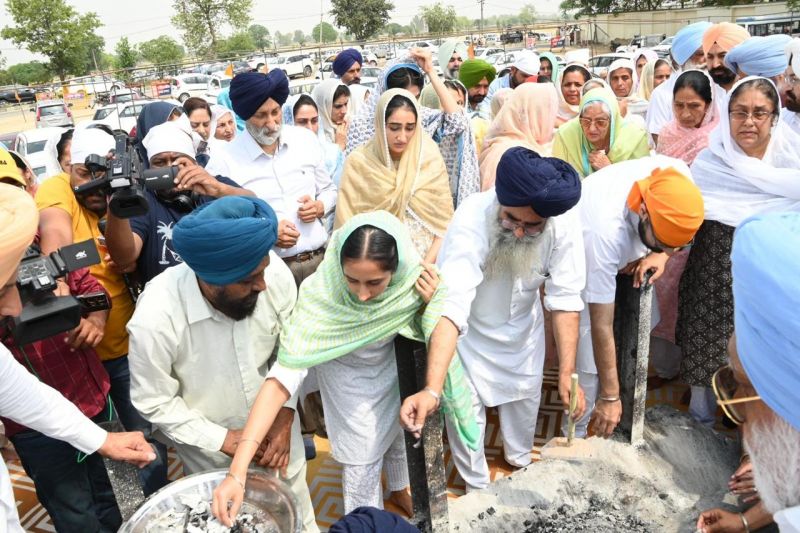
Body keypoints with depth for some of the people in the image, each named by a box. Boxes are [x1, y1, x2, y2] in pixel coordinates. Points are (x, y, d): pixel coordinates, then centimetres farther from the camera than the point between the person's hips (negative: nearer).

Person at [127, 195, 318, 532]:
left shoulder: (274, 271, -27)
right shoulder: (155, 318, -35)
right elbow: (153, 403, -18)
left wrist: (286, 415, -13)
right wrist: (223, 439, -18)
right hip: (210, 446, -2)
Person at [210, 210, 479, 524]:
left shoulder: (413, 276, -32)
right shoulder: (321, 295, -39)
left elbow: (443, 322, -22)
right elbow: (284, 374, -41)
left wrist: (433, 390, -42)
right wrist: (237, 471, -47)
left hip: (396, 365, 4)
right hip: (349, 378, -3)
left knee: (400, 433, 27)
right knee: (361, 460, 9)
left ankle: (400, 489, 61)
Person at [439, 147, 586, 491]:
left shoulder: (565, 223, -29)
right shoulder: (472, 219, -40)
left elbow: (565, 299, -24)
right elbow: (451, 306, -49)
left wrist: (567, 374, -30)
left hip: (523, 323, 4)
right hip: (469, 327, -3)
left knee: (525, 394, 21)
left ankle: (521, 460, 53)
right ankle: (477, 487, 31)